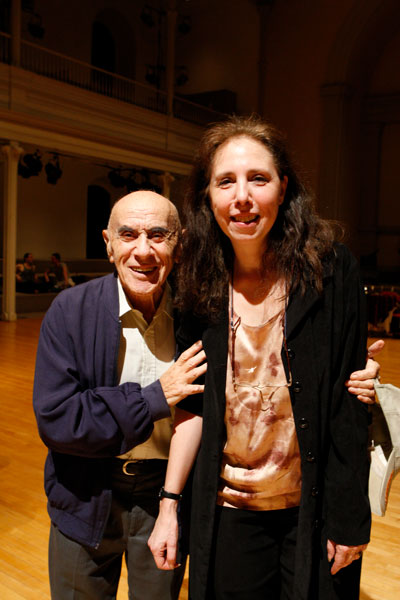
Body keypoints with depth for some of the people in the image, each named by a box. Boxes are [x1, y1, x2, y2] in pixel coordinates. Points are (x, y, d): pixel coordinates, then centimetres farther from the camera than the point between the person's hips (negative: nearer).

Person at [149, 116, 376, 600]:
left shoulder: (330, 269, -13)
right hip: (227, 508, 3)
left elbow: (348, 403, -11)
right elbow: (193, 403, 0)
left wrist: (348, 518, -9)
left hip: (312, 506, -2)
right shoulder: (204, 286, -4)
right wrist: (169, 503, 0)